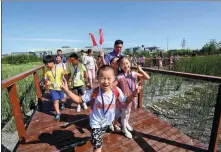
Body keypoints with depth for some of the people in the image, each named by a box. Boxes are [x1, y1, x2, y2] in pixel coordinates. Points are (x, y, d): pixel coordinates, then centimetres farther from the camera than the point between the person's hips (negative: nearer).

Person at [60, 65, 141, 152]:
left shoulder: (117, 91, -21)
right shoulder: (94, 92, -27)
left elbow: (126, 102, -7)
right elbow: (79, 100, -18)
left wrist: (133, 94, -24)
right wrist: (66, 91, -29)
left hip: (108, 121, 4)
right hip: (96, 123, -4)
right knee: (97, 145, 4)